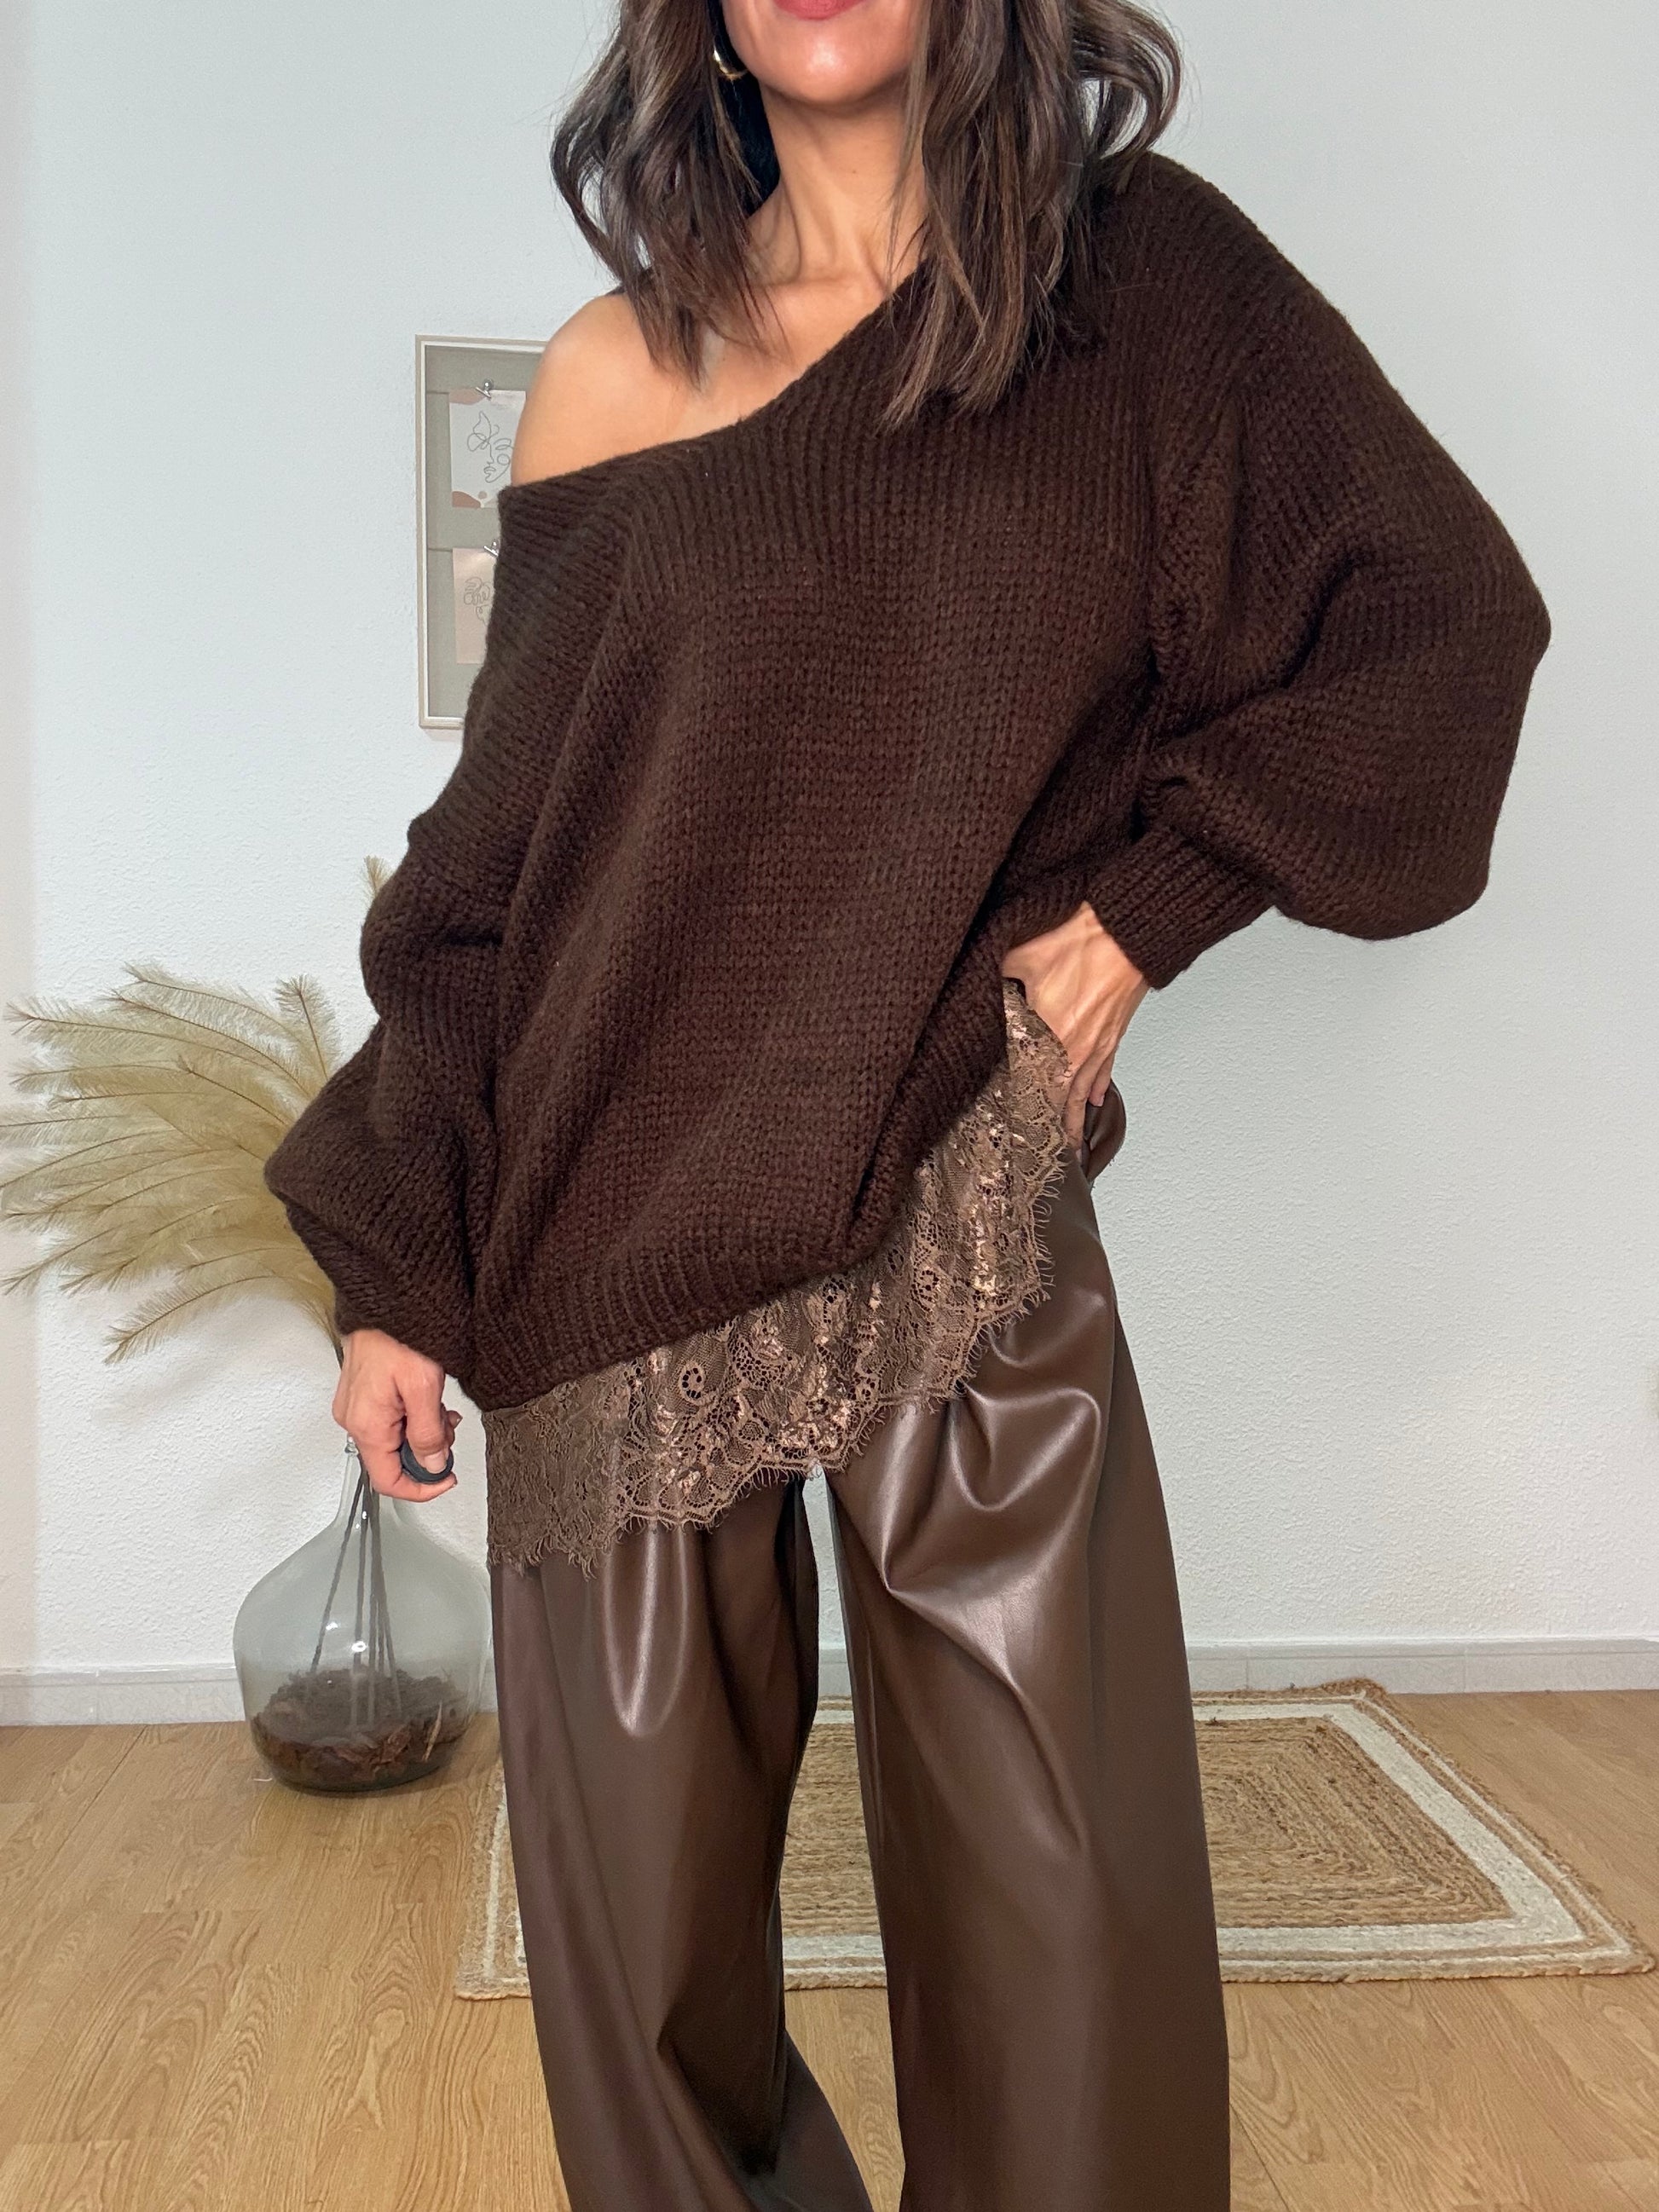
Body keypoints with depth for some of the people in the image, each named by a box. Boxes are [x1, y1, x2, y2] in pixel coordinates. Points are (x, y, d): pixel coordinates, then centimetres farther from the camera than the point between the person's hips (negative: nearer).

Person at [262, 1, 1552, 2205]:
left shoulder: (1140, 277, 7)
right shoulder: (613, 369, 8)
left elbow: (1437, 617, 8)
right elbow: (497, 842, 7)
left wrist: (1153, 895, -1)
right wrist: (393, 1267, 4)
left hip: (963, 1215, 0)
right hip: (622, 1236, 1)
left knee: (1060, 1907, 5)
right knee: (644, 1898, 9)